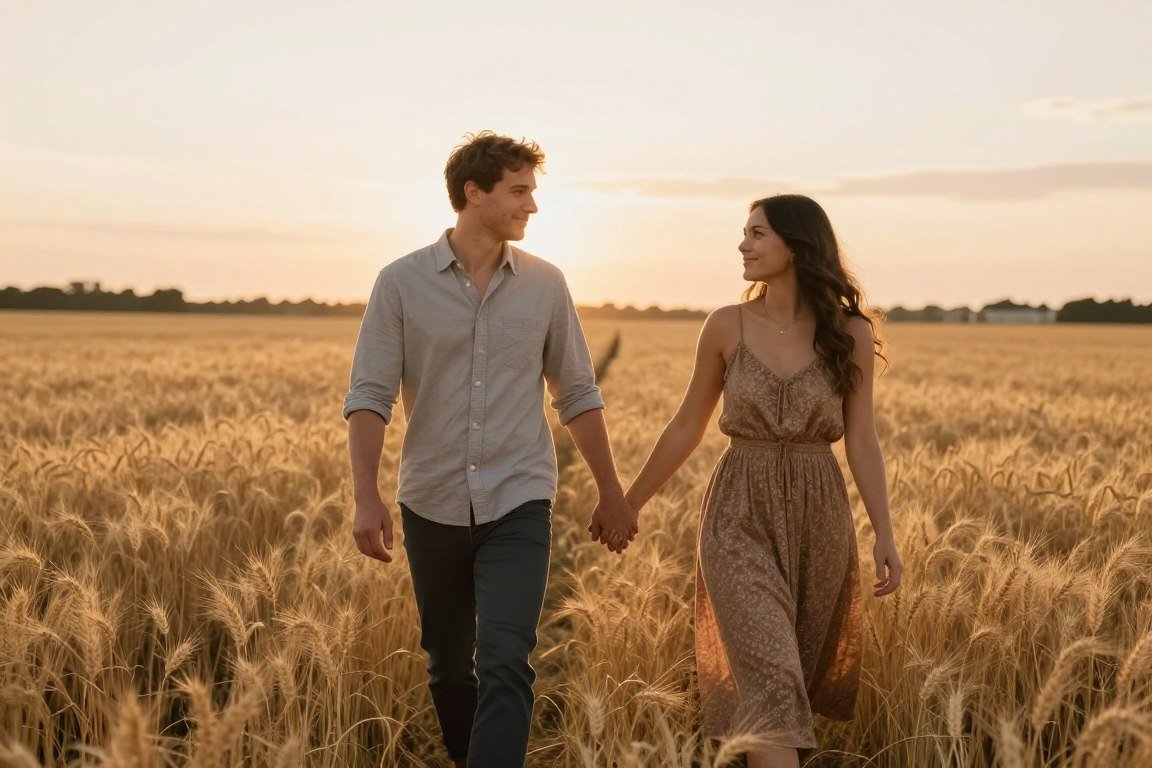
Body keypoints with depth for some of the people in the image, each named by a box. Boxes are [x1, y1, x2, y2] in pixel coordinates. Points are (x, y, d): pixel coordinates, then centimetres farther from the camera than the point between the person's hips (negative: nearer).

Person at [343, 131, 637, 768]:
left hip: (518, 506, 0)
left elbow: (577, 395, 10)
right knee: (448, 666, 16)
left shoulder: (545, 284, 2)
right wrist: (367, 498, -18)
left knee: (505, 667, -14)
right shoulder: (401, 283, -3)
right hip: (432, 506, 0)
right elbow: (368, 396, -6)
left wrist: (611, 494, 12)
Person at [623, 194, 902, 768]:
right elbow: (686, 428, 7)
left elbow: (861, 440, 0)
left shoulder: (850, 334, -2)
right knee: (768, 677, -13)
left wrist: (884, 534, -8)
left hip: (819, 518, 2)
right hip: (740, 518, -1)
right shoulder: (726, 327, -2)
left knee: (800, 674, 13)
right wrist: (629, 504, 11)